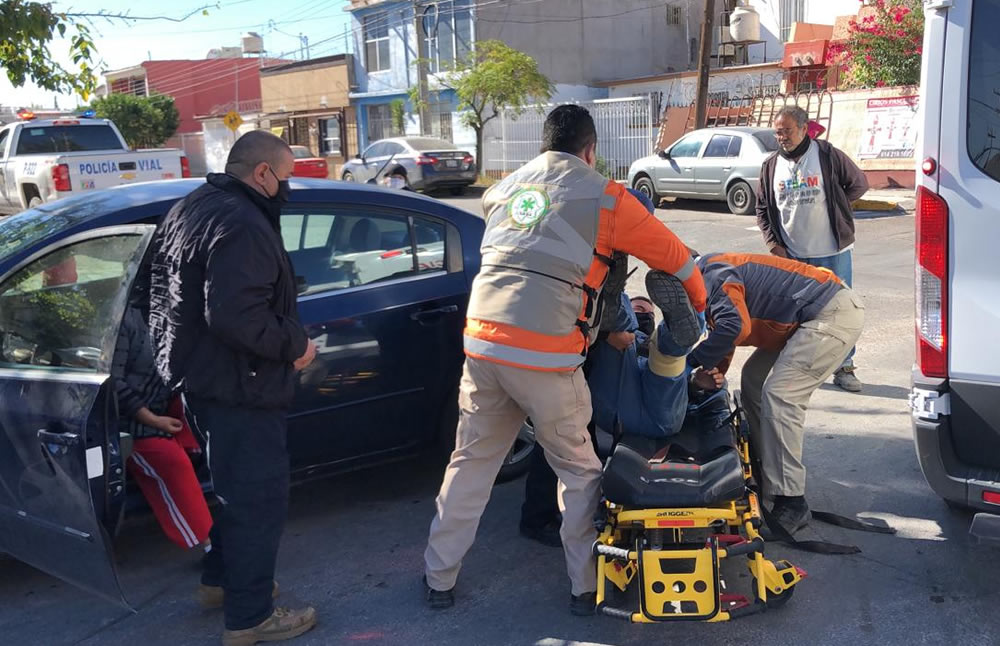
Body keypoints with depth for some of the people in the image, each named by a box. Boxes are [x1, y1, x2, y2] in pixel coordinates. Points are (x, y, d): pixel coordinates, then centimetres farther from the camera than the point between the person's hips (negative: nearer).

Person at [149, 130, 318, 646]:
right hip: (237, 385, -11)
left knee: (233, 485, 25)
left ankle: (220, 578, 39)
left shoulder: (192, 208, 10)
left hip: (200, 375, 11)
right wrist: (294, 344, -20)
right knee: (258, 497, 1)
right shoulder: (243, 226, -24)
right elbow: (236, 318, -34)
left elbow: (168, 294, 18)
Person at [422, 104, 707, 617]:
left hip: (482, 342, 5)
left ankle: (438, 579, 26)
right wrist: (696, 306, 34)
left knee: (470, 462, 18)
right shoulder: (603, 198, 6)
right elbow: (675, 257, 14)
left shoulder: (504, 189, 20)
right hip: (544, 354, -4)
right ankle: (587, 586, 22)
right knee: (579, 472, 14)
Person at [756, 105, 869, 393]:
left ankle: (844, 367, 16)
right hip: (791, 256, 3)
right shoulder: (771, 166, 5)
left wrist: (833, 206, 1)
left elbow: (859, 184, 4)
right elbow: (763, 209, 10)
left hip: (833, 253, -3)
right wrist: (774, 243, 1)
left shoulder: (828, 155, -6)